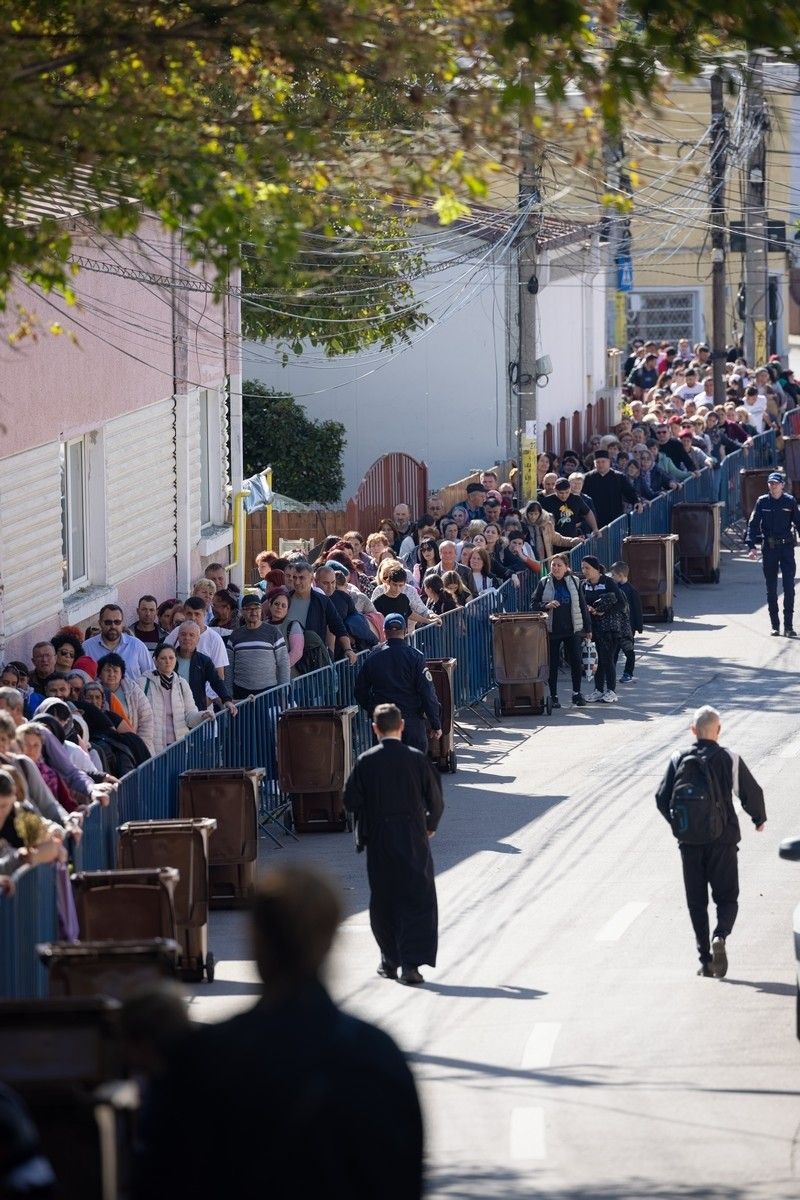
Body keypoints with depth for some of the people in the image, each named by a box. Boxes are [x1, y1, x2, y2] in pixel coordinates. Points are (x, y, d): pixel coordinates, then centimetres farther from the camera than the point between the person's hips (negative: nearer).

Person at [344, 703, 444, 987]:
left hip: (378, 842, 1)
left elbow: (351, 801, -4)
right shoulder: (417, 759, -7)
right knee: (418, 901, 0)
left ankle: (390, 960, 22)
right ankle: (411, 963, -12)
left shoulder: (365, 762, -6)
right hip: (414, 840, -1)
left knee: (383, 900, 15)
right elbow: (435, 800, -1)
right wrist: (430, 825, 18)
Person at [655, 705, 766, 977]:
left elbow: (662, 799, 0)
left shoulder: (678, 761, 1)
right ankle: (720, 937, -22)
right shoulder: (729, 759, -6)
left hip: (689, 842, 2)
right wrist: (759, 819, 19)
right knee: (726, 897, 6)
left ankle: (705, 959, 7)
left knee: (696, 902, 11)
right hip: (722, 840, -2)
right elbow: (751, 792, -1)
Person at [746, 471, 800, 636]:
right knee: (771, 589, 6)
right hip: (769, 548, 1)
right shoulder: (762, 502, 2)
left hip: (786, 547, -1)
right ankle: (775, 626, 13)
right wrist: (752, 546, -9)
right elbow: (753, 524, 1)